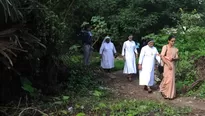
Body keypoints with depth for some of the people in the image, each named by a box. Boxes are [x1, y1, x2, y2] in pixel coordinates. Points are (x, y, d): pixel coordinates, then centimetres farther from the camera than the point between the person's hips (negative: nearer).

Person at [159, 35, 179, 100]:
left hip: (173, 65, 5)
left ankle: (170, 94, 19)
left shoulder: (175, 49, 9)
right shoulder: (165, 47, -6)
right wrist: (168, 64, -17)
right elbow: (162, 57, -11)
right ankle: (163, 91, 14)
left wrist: (174, 59, -13)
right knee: (168, 79, -8)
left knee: (172, 79, 8)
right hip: (167, 65, -5)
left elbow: (177, 58, 11)